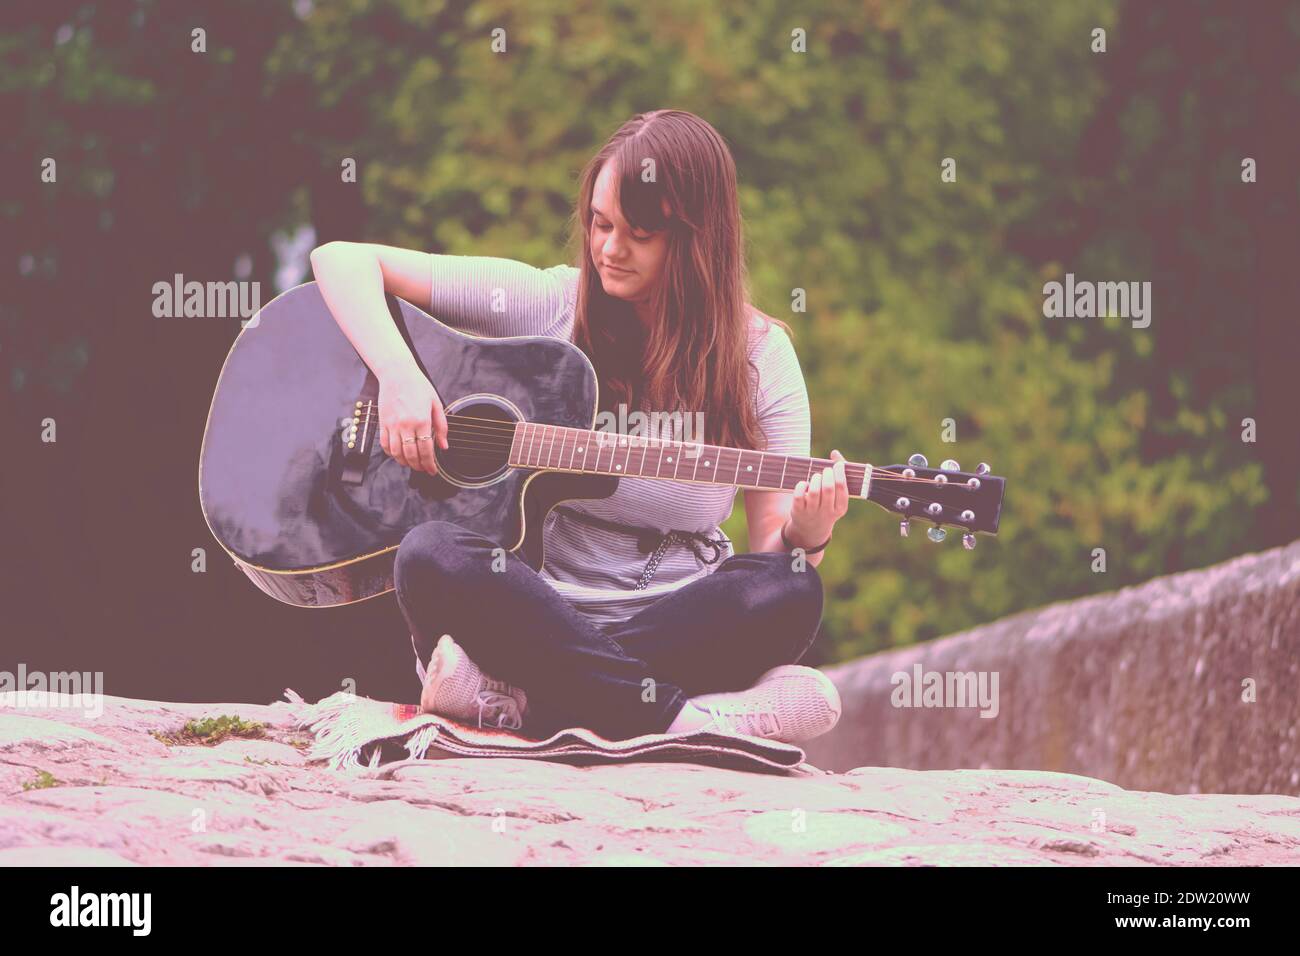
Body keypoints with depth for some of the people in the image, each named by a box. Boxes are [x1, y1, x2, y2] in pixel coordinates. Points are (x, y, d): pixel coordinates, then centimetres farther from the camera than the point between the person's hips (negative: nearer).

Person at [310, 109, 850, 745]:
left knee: (787, 595, -31)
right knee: (432, 555, -32)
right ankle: (679, 716, -34)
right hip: (537, 613, 0)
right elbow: (342, 260, 1)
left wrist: (806, 535, -23)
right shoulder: (545, 304, 2)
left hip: (680, 629, 1)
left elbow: (771, 548, 1)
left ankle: (515, 697, -32)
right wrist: (399, 377, -16)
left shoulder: (760, 356, 3)